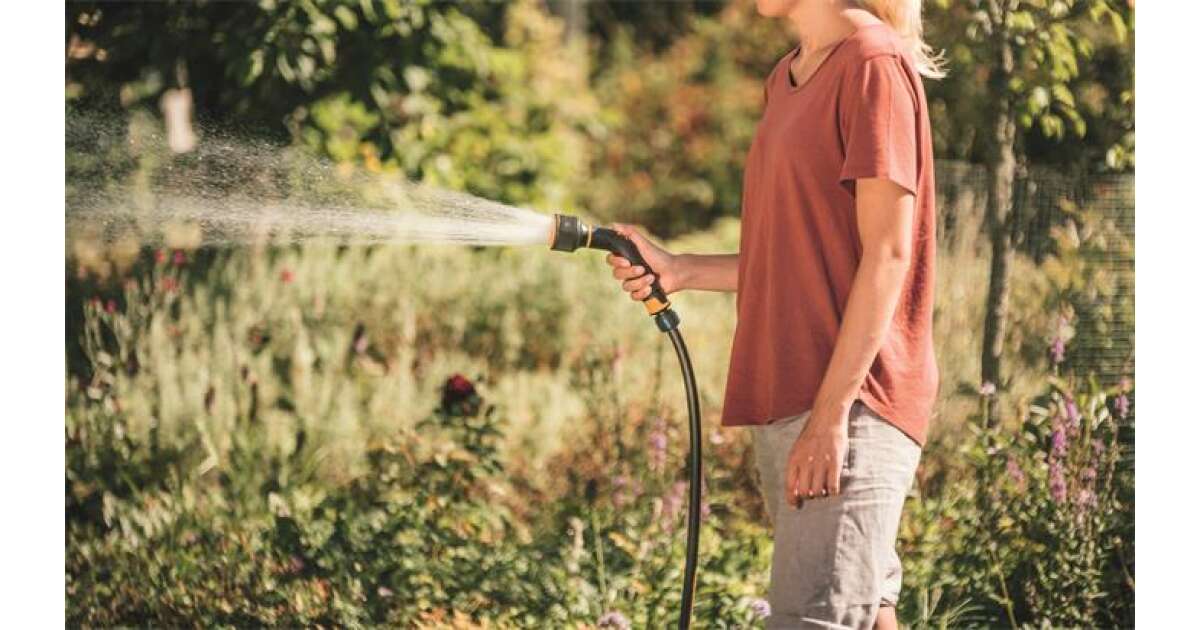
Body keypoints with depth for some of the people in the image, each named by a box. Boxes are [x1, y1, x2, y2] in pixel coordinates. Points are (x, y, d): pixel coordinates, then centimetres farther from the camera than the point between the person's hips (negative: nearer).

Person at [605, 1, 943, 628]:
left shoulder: (873, 63, -9)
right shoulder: (785, 78, 18)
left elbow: (888, 254, -14)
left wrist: (831, 413, -18)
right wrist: (678, 270, 10)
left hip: (849, 407, -9)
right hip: (781, 407, 9)